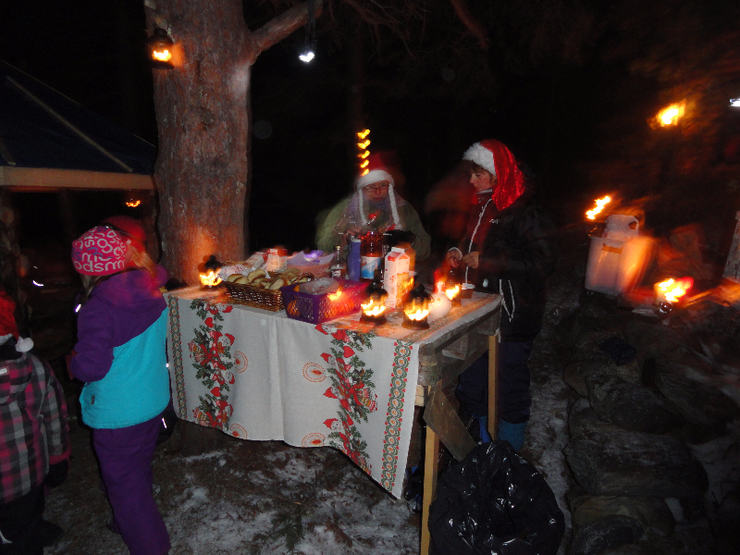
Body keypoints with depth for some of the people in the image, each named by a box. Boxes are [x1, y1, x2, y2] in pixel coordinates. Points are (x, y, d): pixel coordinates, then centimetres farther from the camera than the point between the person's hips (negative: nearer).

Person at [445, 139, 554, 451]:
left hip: (511, 317, -8)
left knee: (510, 384, 3)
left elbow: (541, 264, -21)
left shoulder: (522, 212, -15)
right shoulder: (480, 208, 12)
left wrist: (484, 261, -21)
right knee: (472, 381, 16)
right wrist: (461, 256, 7)